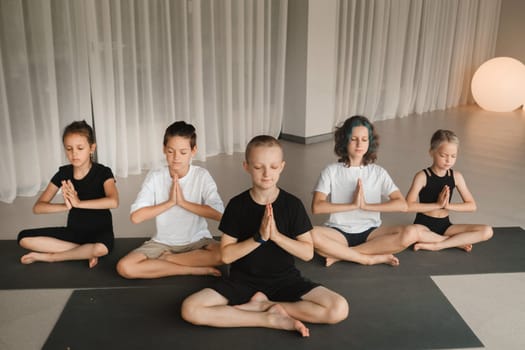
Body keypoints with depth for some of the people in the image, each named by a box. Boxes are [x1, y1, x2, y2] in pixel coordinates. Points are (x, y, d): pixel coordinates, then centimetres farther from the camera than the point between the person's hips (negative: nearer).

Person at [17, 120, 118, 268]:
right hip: (74, 231, 5)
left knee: (100, 248, -41)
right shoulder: (63, 173, -2)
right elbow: (38, 207, -7)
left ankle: (49, 256, -14)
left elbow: (113, 202, -32)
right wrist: (66, 206, -25)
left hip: (99, 231, -5)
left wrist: (78, 202, -31)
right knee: (24, 238, -13)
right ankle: (86, 251, -14)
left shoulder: (103, 172, -13)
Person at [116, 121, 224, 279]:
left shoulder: (202, 175, -8)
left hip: (197, 240, -1)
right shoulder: (155, 177, -6)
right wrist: (170, 202, -16)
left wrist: (183, 202, -18)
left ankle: (164, 259, -13)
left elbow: (219, 214, -20)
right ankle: (194, 269, -18)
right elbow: (136, 217, -14)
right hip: (163, 242, 1)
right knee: (124, 267, -23)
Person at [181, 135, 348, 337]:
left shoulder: (292, 204, -6)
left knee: (339, 309, -23)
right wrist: (259, 238, -22)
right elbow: (226, 256, -8)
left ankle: (262, 305, -9)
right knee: (190, 309, -25)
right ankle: (274, 319, -18)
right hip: (243, 280, 0)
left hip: (285, 279, 0)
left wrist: (276, 235, -22)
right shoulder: (237, 205, -7)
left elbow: (308, 253, -7)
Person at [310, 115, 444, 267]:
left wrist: (366, 205, -14)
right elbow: (316, 207, -11)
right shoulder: (331, 171, 2)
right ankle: (372, 258, -22)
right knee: (311, 235, -36)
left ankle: (341, 254, -22)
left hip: (370, 232, 3)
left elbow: (402, 205, -6)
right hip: (339, 232, -2)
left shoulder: (378, 172, 7)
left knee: (411, 233, -26)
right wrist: (353, 205, -14)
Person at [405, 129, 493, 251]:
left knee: (487, 231, -14)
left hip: (445, 225, 4)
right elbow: (408, 205, -20)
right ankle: (457, 242, -16)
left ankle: (437, 245, -17)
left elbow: (472, 205, 1)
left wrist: (448, 205, -15)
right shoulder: (422, 176, -11)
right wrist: (437, 205, -22)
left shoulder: (456, 176, 1)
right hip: (423, 224, -4)